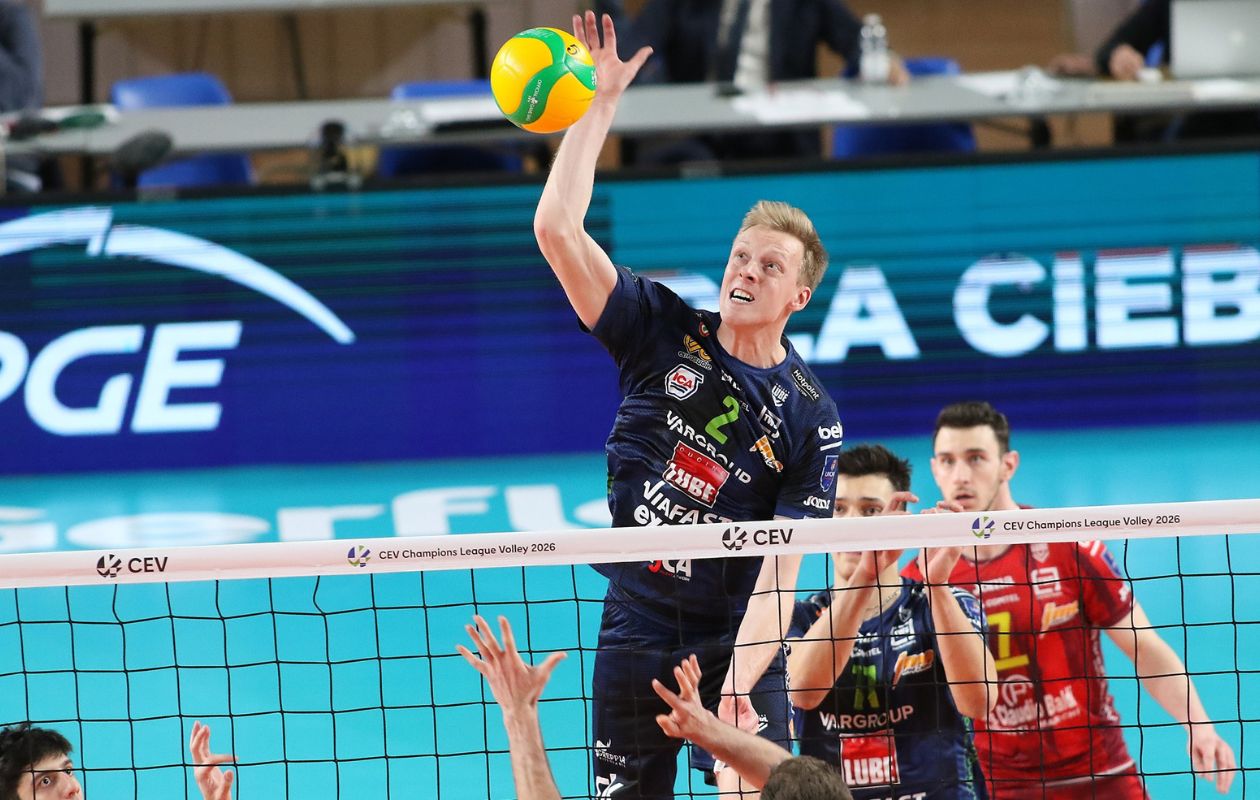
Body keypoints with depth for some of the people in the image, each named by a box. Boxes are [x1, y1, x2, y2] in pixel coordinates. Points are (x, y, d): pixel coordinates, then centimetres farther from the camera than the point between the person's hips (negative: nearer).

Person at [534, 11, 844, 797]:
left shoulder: (810, 417, -6)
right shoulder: (665, 332, -1)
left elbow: (779, 575, -12)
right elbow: (557, 228, -10)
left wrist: (736, 690, -25)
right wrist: (602, 101, -12)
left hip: (737, 645, -1)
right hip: (636, 636, 2)